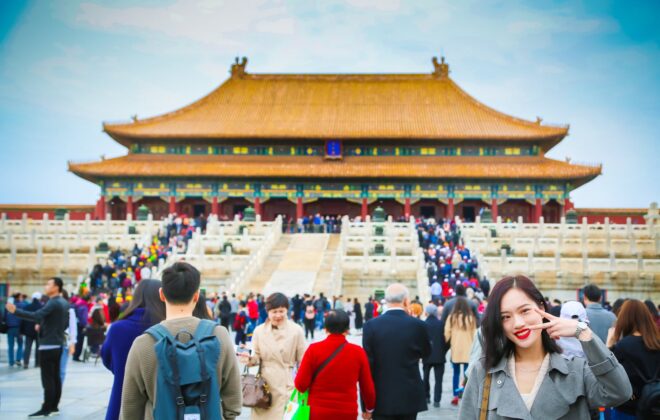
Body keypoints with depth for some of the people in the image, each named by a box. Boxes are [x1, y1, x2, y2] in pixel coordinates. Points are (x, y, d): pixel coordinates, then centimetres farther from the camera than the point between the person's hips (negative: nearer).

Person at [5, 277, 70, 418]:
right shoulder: (64, 303, 13)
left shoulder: (53, 303, -16)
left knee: (47, 378, -6)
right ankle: (54, 407, 15)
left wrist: (15, 311, -30)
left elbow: (36, 316, -29)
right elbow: (66, 323, 20)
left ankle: (46, 409, -4)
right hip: (57, 344, 9)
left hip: (48, 345, -9)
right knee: (55, 377, 11)